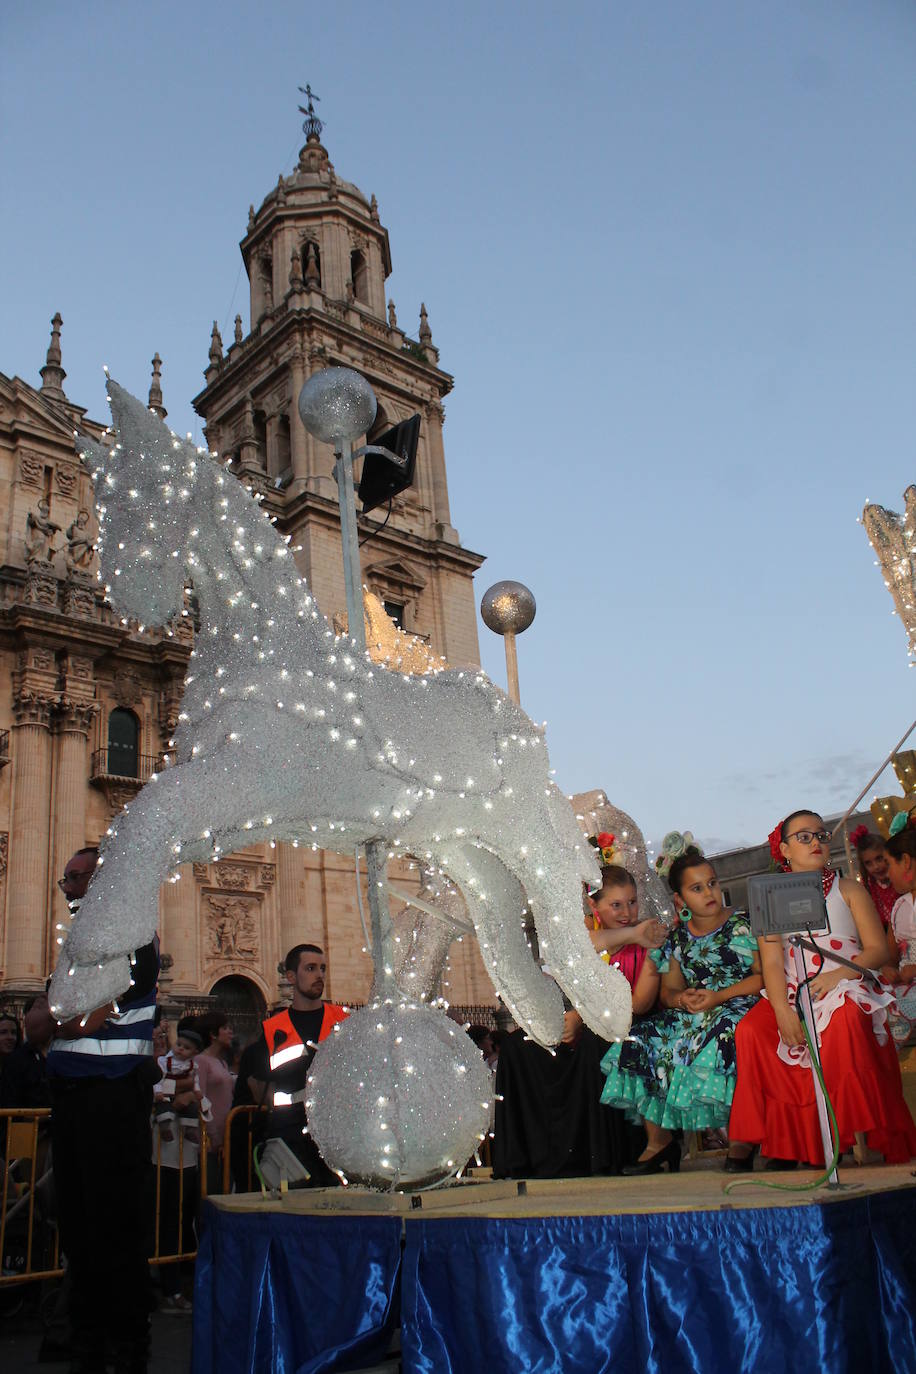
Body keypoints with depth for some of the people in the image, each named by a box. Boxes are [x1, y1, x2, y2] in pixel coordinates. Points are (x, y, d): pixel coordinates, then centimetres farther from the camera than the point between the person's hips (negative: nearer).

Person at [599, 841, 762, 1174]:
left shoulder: (742, 925, 1)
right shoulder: (677, 937, 13)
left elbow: (764, 975, -8)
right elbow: (668, 991, 14)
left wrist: (719, 996, -17)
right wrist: (681, 998, -11)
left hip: (737, 1006, -5)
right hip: (689, 1011, 5)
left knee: (722, 1038, -39)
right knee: (639, 1041, -16)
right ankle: (659, 1141, -6)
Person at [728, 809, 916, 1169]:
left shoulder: (849, 890, 12)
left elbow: (878, 949, 3)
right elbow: (772, 963, 0)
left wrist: (839, 975, -16)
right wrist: (784, 1012, -18)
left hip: (844, 992, -1)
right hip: (791, 997, 2)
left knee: (845, 1022, -37)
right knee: (750, 1031, -27)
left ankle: (859, 1139, -26)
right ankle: (783, 1148, -17)